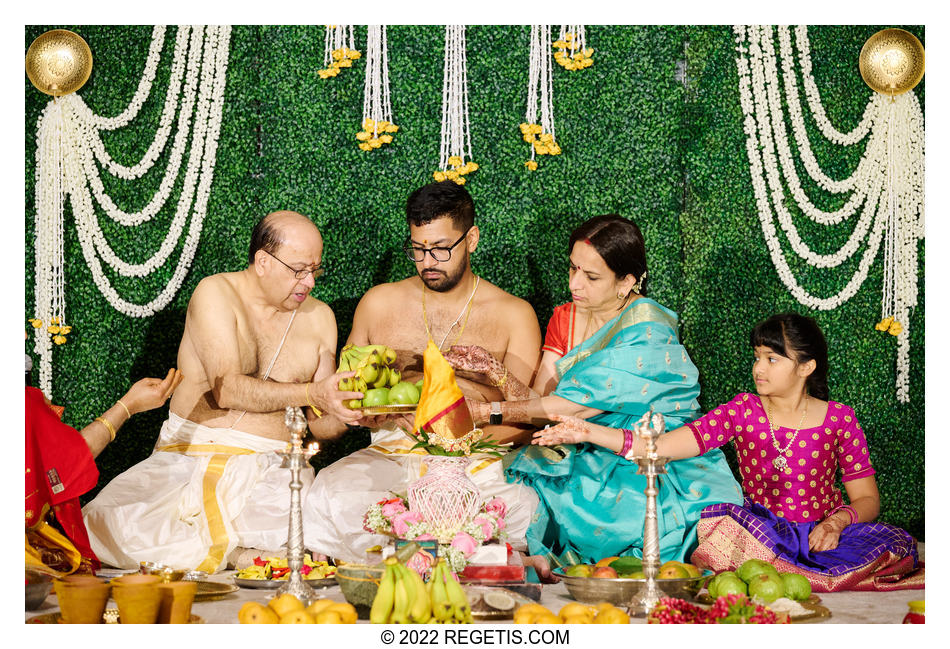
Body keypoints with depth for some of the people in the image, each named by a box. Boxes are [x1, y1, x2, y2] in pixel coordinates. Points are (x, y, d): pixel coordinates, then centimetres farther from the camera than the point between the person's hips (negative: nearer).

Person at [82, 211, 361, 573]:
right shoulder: (216, 294, -2)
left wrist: (347, 413, -11)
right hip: (191, 458, -2)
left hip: (271, 471, 2)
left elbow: (318, 425, 12)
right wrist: (312, 394, -24)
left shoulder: (319, 318, 11)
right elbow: (227, 390, -16)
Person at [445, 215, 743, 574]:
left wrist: (490, 411, -22)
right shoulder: (565, 319, 8)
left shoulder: (647, 330, -16)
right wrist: (498, 372, -18)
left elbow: (578, 406, -22)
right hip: (593, 458, 6)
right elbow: (541, 404, 0)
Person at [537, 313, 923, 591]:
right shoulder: (744, 411, 3)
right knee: (717, 525, -33)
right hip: (761, 532, 0)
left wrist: (837, 523, -19)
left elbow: (867, 499, 3)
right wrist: (591, 433, -17)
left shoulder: (839, 420, 1)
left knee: (896, 546, -30)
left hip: (822, 535, 0)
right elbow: (666, 445, -6)